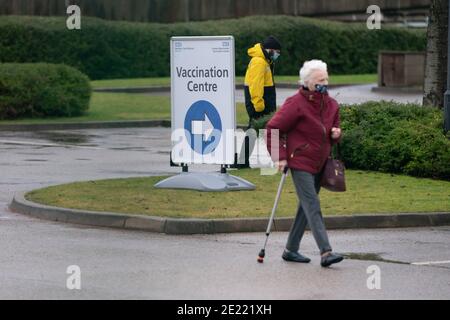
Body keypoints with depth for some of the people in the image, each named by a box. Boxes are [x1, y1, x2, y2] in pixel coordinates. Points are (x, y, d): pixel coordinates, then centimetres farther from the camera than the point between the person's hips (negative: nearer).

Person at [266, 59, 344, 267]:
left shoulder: (331, 105, 8)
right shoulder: (296, 104, -13)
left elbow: (333, 131, 23)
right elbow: (273, 128, -9)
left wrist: (336, 135, -2)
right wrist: (280, 157, -13)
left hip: (319, 165, 8)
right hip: (300, 163, -8)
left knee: (306, 207, 12)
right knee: (313, 207, -14)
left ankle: (291, 250, 22)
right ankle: (326, 252, -22)